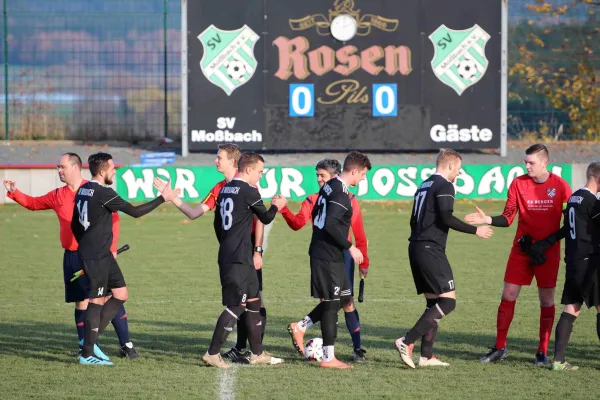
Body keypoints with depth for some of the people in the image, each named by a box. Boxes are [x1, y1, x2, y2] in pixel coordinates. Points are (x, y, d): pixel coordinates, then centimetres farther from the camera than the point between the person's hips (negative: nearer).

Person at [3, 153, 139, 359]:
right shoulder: (57, 196, 9)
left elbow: (113, 218, -5)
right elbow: (33, 203, 20)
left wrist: (111, 248, -11)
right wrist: (14, 192, 6)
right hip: (73, 257, 4)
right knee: (81, 301, 6)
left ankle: (126, 345, 2)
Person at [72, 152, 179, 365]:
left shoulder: (82, 190, 10)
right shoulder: (103, 193, -17)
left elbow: (75, 224, 19)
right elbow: (135, 211, -17)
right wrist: (163, 198, -10)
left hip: (102, 254, 10)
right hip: (97, 256, -10)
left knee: (121, 295, 13)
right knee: (97, 301, -4)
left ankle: (91, 337, 13)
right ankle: (87, 354, 1)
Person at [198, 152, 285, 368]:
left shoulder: (225, 190, 14)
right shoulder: (249, 191, -12)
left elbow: (217, 223, 22)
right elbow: (266, 218, -1)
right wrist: (276, 206, 19)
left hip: (226, 255, 9)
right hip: (239, 259, -9)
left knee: (253, 301, 15)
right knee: (236, 305, -7)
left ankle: (257, 353, 20)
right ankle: (212, 354, -9)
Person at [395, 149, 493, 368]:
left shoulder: (424, 185, 20)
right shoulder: (444, 186, -8)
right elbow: (446, 218, -18)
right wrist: (475, 230, -10)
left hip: (416, 249, 10)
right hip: (431, 250, -10)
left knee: (433, 302, 13)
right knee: (448, 301, -9)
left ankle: (426, 356, 8)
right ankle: (407, 342, -18)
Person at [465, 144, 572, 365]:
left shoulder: (559, 185, -4)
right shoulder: (518, 183, -1)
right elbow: (508, 218, 0)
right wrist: (487, 220, -16)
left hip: (549, 251, -1)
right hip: (521, 248, 2)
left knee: (547, 300, 1)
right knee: (508, 295, -1)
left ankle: (543, 352, 10)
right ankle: (500, 347, 10)